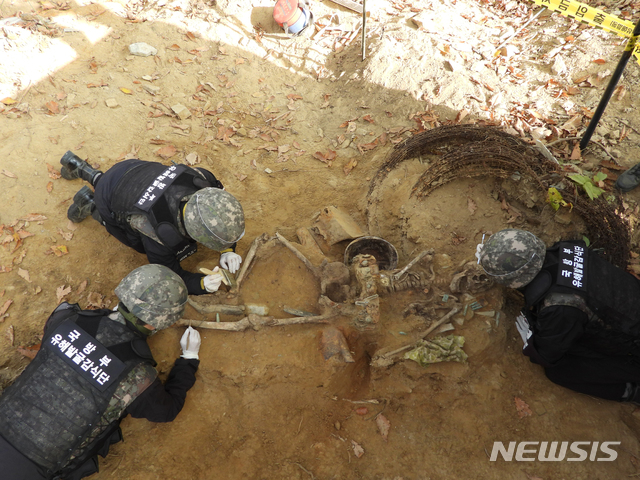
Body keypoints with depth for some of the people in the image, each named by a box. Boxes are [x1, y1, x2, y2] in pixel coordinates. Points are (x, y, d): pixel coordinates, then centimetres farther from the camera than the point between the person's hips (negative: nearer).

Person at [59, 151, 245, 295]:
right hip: (109, 201, -4)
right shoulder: (162, 236, -43)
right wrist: (201, 284, -44)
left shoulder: (202, 179, -32)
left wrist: (227, 250, -24)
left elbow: (223, 209, -12)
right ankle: (90, 204, 19)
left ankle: (79, 166, 46)